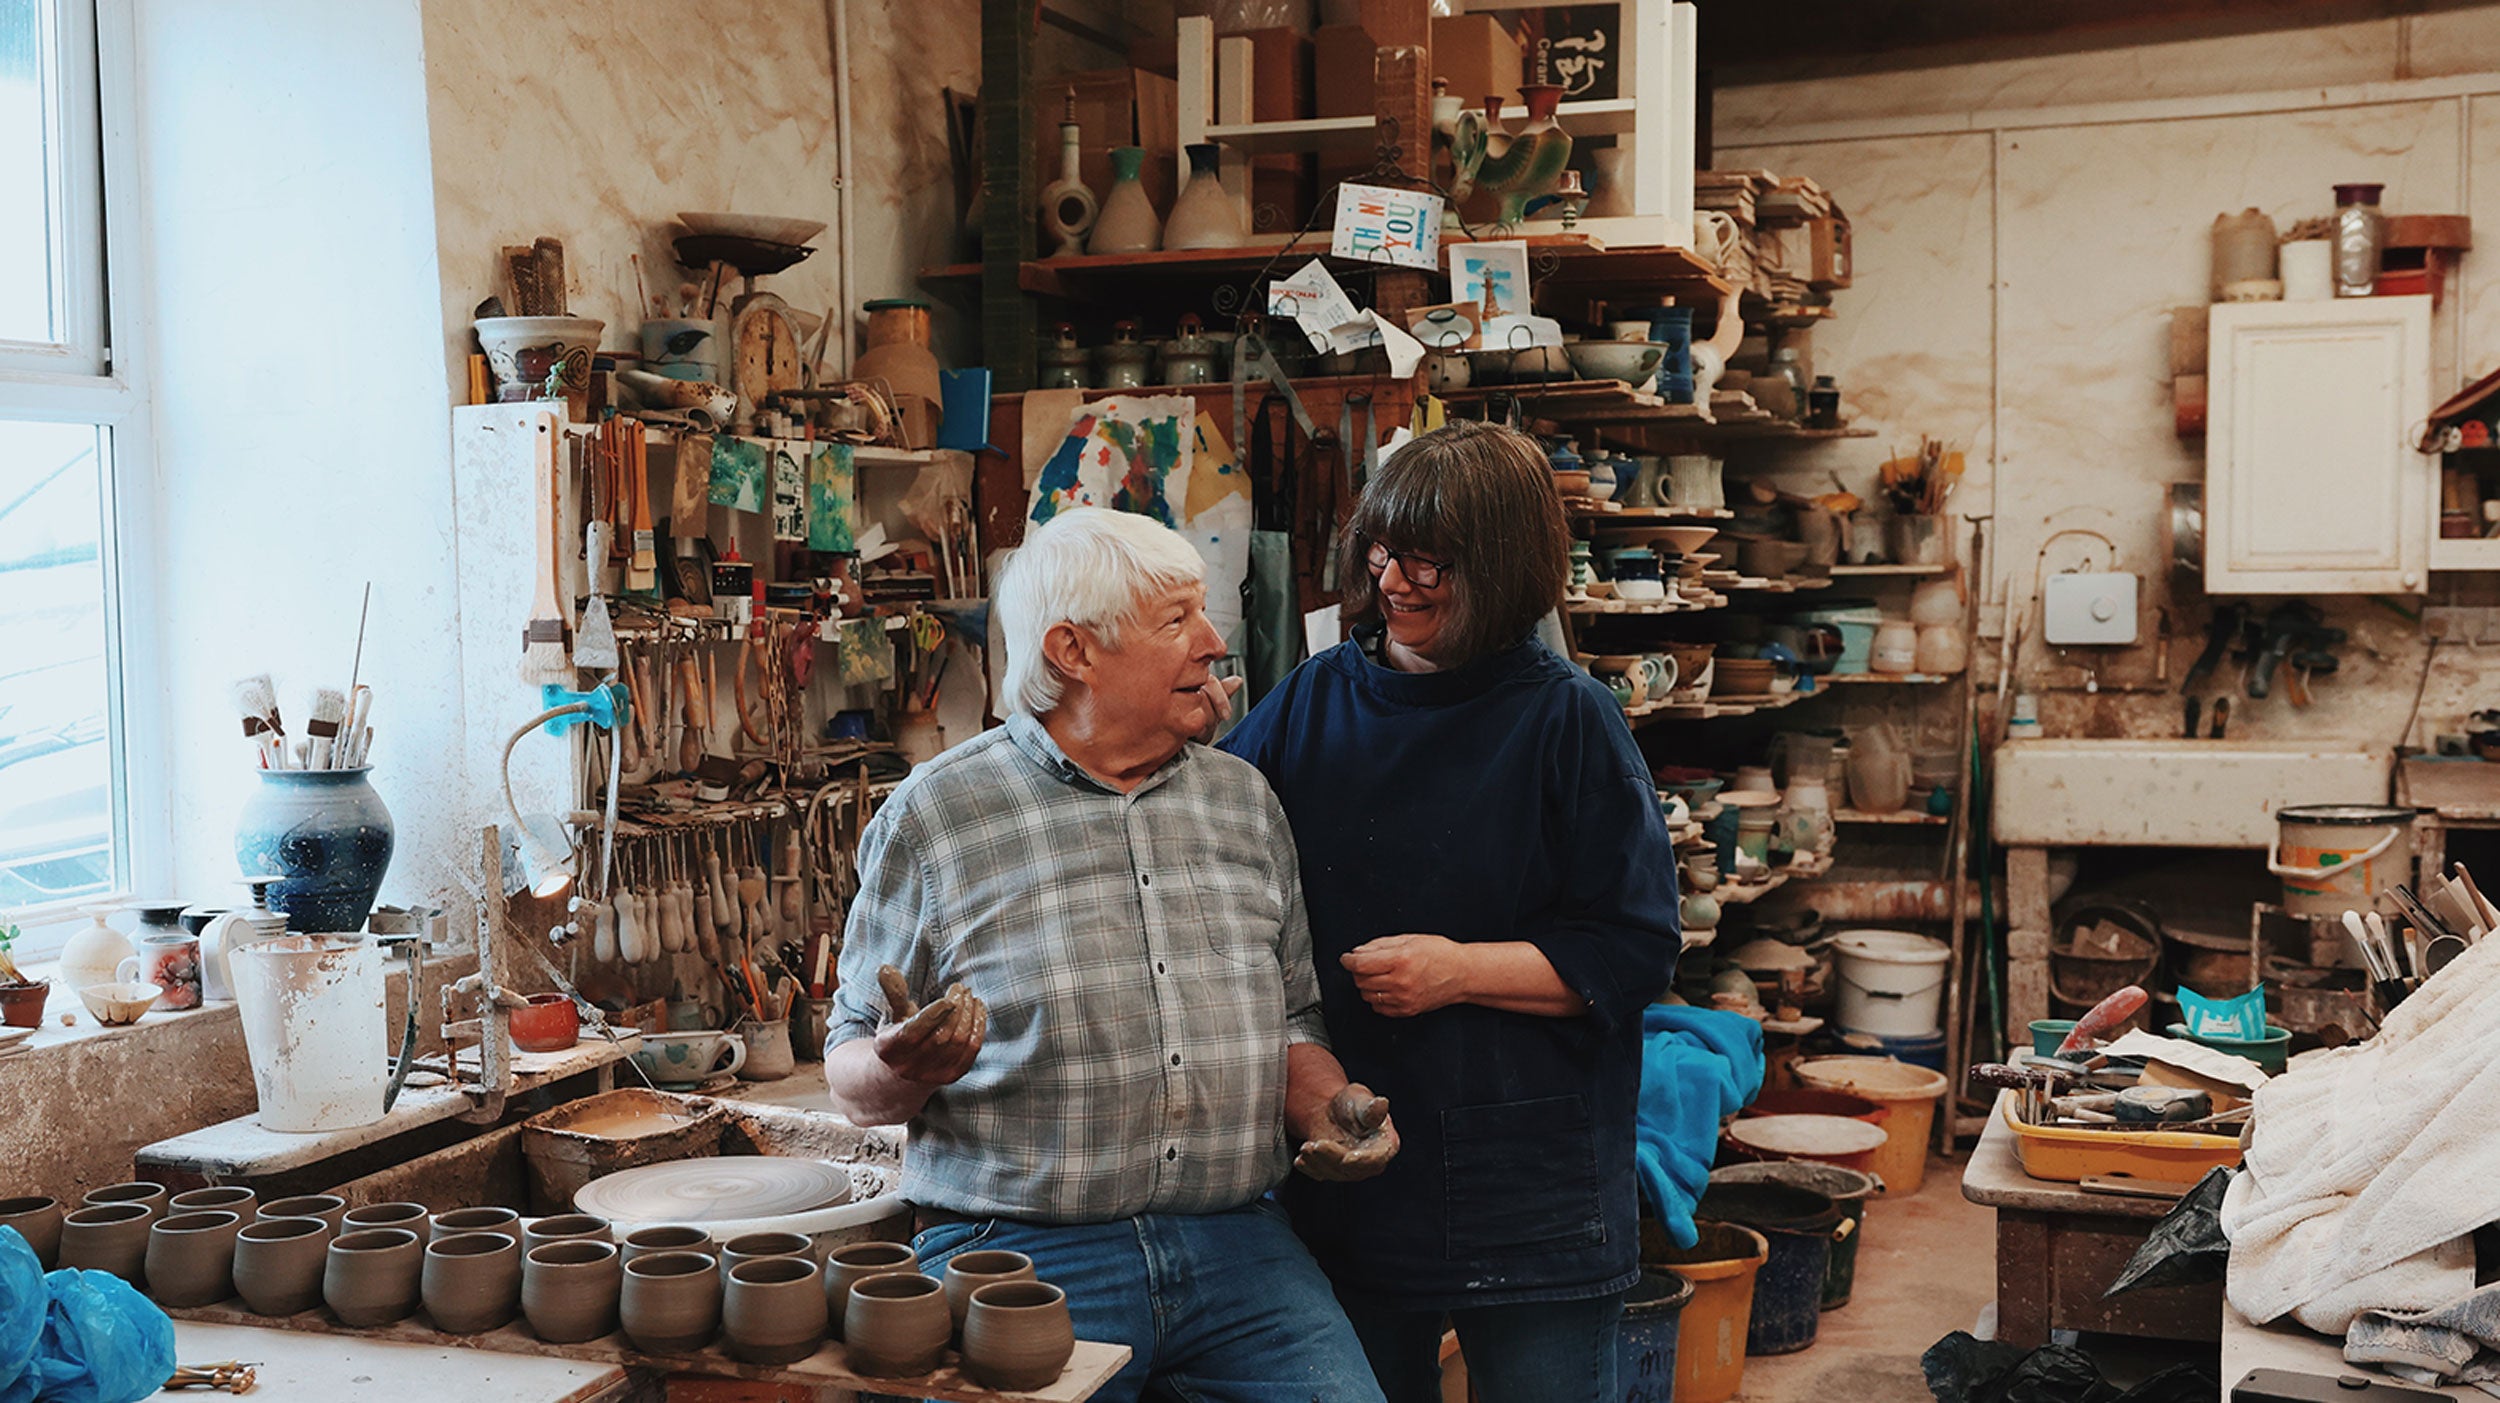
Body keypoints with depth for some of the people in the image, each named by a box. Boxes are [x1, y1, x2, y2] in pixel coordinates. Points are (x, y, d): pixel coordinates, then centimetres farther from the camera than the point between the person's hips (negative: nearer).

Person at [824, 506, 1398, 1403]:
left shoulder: (1244, 800, 14)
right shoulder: (934, 817, 0)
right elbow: (853, 1082, 3)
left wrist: (1329, 1109, -2)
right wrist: (905, 1070, -19)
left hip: (1237, 1246, 4)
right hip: (1017, 1251, -3)